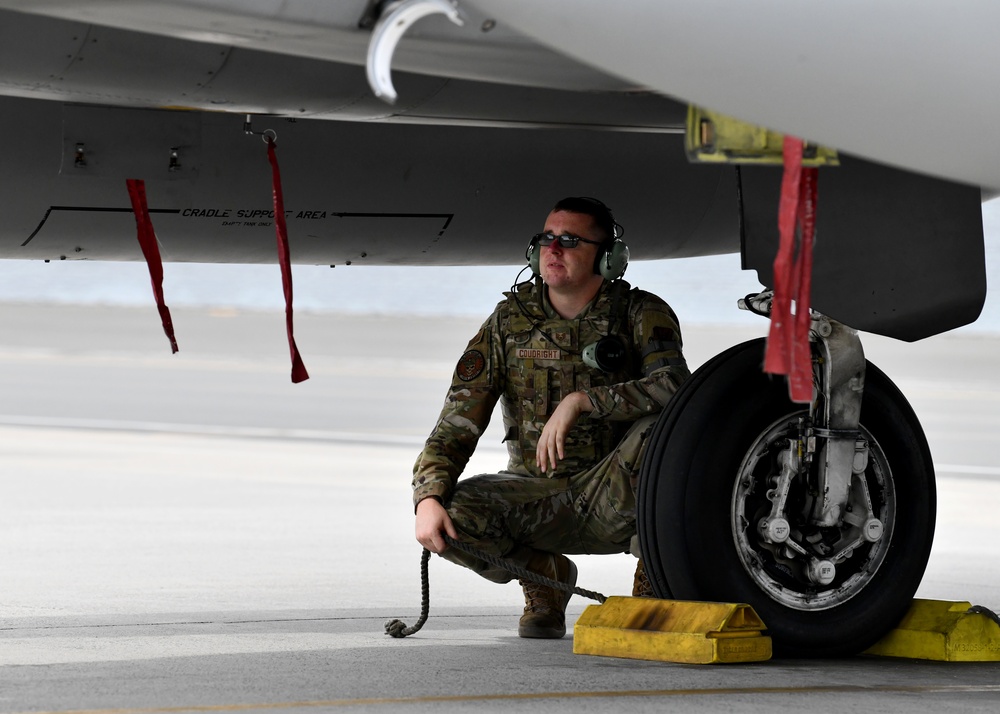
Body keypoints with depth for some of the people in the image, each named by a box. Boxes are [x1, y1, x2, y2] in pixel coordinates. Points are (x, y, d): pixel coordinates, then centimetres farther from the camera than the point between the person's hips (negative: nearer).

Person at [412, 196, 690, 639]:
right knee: (452, 514, -26)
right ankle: (545, 575, 7)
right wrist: (428, 498, -22)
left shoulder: (642, 315, -7)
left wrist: (581, 400, -35)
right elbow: (458, 421, -5)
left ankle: (654, 579, -11)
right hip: (536, 498, 2)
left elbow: (674, 386, -27)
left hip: (612, 497, -2)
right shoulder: (510, 320, 0)